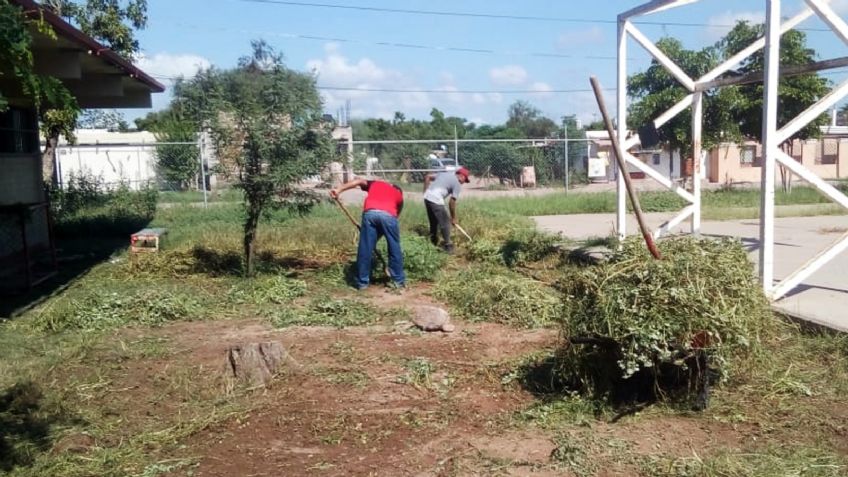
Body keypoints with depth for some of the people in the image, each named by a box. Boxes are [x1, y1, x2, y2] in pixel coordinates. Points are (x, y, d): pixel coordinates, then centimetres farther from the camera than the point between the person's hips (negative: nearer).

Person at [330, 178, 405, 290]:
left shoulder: (374, 184, 35)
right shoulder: (398, 193, 34)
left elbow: (358, 181, 17)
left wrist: (339, 189, 8)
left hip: (370, 213, 0)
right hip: (388, 215, 0)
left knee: (365, 249, 9)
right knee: (394, 248, 16)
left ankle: (362, 282, 15)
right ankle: (399, 281, 22)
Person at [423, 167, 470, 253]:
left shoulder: (445, 173, 22)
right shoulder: (457, 184, 1)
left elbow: (427, 177, 20)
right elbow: (451, 202, -3)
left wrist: (426, 192, 21)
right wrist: (453, 218, 6)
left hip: (427, 197, 8)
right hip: (436, 200, -8)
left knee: (433, 222, 22)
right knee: (445, 222, 3)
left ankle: (433, 244, 33)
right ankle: (448, 247, 7)